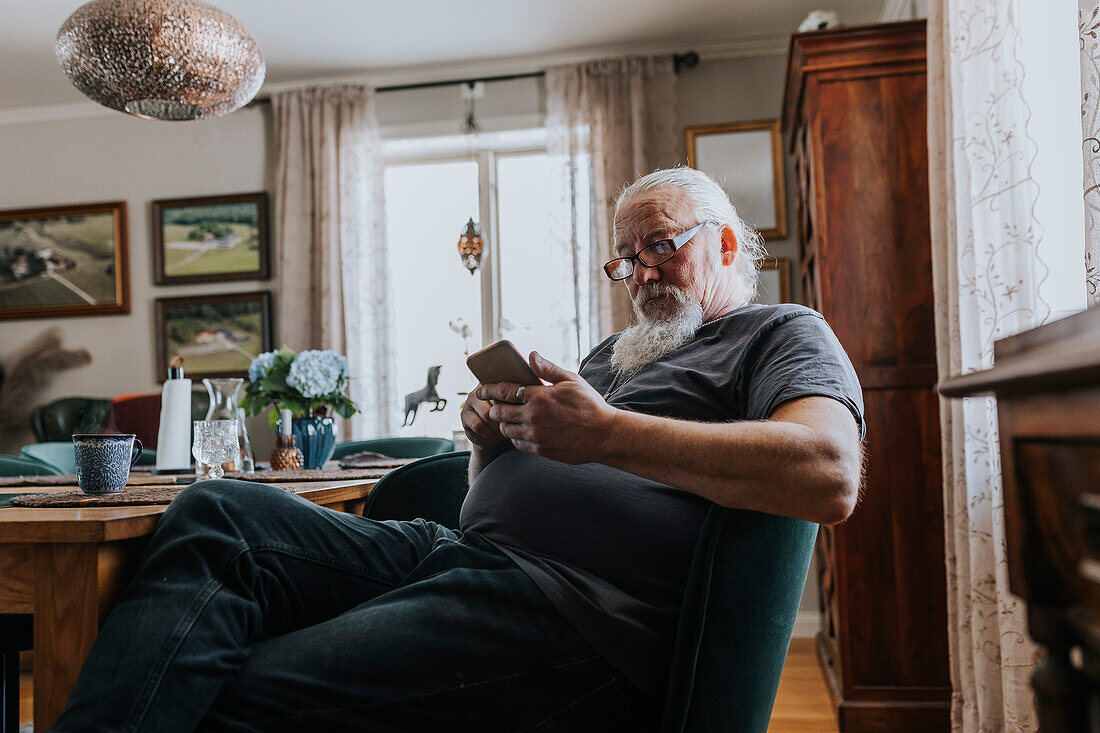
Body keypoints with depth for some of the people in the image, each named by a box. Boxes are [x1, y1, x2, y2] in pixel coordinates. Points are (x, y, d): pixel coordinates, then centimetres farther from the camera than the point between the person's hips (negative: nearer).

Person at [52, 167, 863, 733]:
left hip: (574, 613, -8)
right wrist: (492, 434, 6)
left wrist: (607, 434, -16)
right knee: (219, 511, -11)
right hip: (457, 549, 8)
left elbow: (830, 477, -15)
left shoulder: (782, 334, 9)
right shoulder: (614, 354, 31)